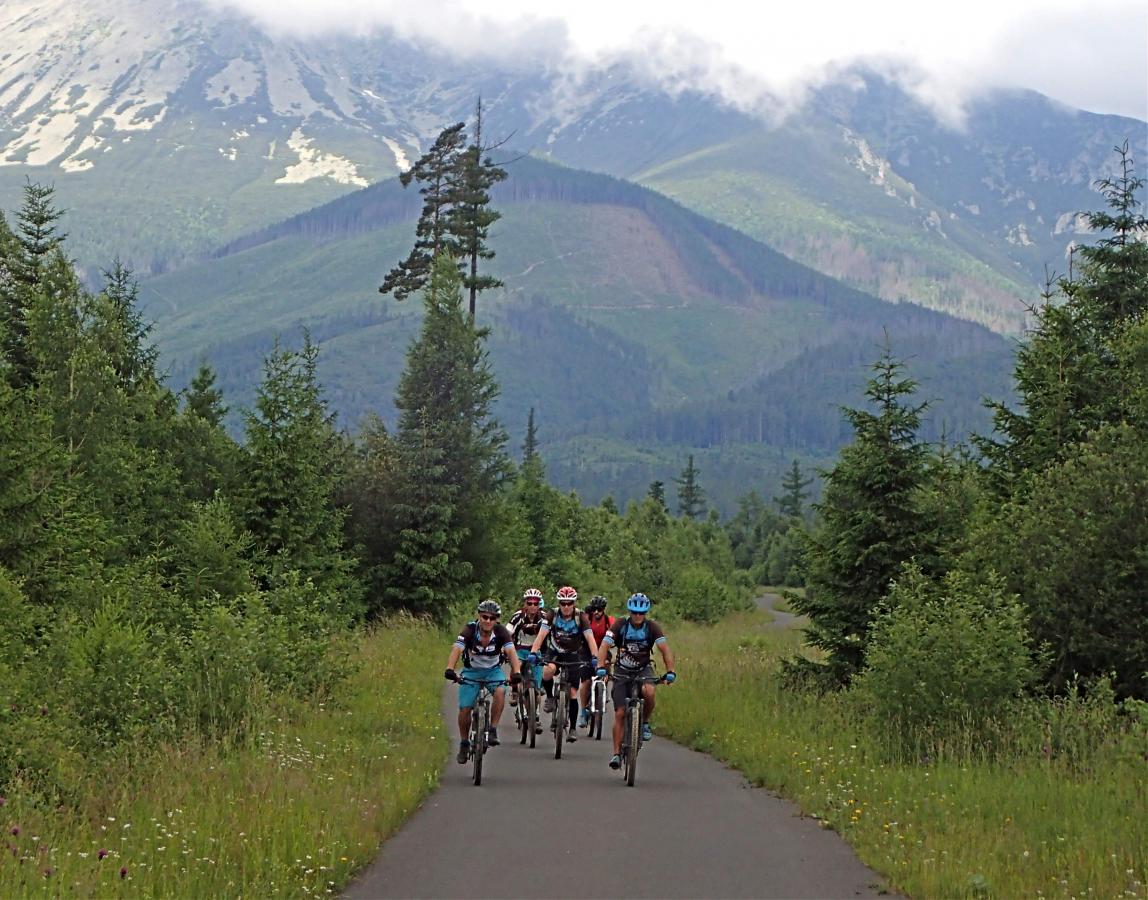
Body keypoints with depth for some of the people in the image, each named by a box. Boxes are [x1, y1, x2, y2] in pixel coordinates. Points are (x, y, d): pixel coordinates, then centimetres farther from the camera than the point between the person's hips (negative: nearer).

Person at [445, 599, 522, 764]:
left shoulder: (501, 632, -21)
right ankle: (464, 743, 15)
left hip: (493, 671, 0)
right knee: (465, 709, -8)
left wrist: (516, 672, -51)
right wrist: (450, 669, -55)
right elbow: (456, 650, -36)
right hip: (471, 671, 0)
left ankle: (493, 730, -18)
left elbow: (511, 652, -33)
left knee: (500, 691, -31)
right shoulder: (469, 630, -24)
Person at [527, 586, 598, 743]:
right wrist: (533, 653, -36)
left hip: (574, 656, 0)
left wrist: (594, 657, -38)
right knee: (548, 671, -34)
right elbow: (541, 635, -21)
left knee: (573, 694, -5)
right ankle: (549, 698, -8)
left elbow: (590, 639, -22)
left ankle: (572, 728, 6)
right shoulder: (553, 615, -14)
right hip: (555, 653, 0)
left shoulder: (581, 617, -16)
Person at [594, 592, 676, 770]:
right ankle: (617, 753, 0)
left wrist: (670, 671, -33)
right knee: (620, 713, -8)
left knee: (648, 692, -33)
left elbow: (665, 649, -19)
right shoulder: (620, 625, -15)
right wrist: (601, 667, -39)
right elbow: (604, 646, -23)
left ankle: (645, 723, -7)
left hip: (643, 670, 0)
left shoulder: (652, 627, -12)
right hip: (622, 671, 0)